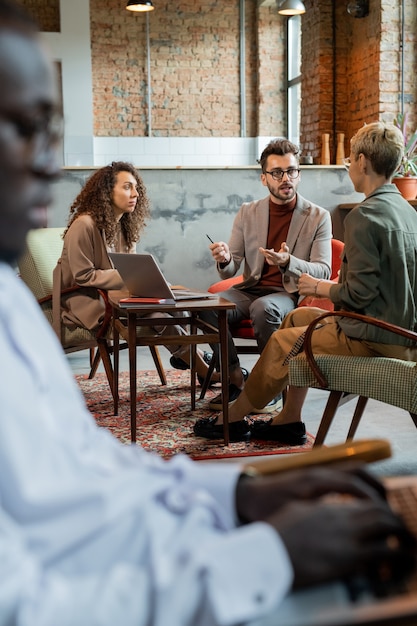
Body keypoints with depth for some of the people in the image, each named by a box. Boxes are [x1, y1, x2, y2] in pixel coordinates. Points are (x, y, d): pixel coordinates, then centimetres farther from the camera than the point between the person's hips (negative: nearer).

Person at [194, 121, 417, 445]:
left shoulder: (364, 216, -20)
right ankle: (289, 421, 24)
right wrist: (333, 286, 15)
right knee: (298, 317, 20)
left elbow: (359, 293, -24)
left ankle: (233, 418, 26)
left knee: (283, 341, 6)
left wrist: (322, 288, -5)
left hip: (377, 338, -9)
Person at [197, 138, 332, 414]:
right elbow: (230, 270, 5)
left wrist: (287, 262, -28)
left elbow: (323, 272, -8)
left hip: (292, 295, -3)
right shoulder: (248, 212, 7)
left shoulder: (318, 217, -1)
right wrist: (224, 259, -22)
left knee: (263, 307, -37)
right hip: (251, 290, 3)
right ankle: (236, 378, -8)